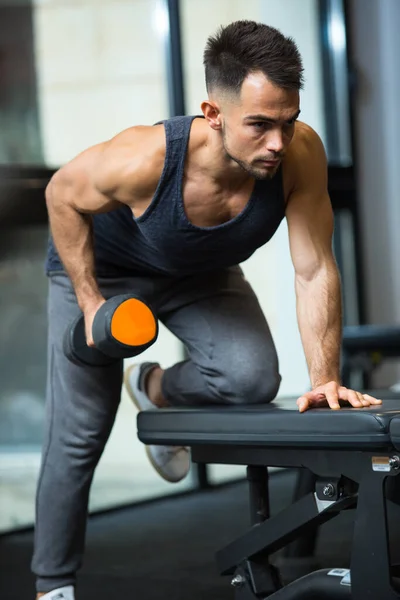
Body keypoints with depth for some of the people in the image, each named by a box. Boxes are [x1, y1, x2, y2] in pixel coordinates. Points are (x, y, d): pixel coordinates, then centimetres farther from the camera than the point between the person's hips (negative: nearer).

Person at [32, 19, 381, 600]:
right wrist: (91, 302, -23)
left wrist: (324, 377, -31)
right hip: (103, 268, -3)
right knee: (79, 436, -2)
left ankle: (154, 388, 12)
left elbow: (315, 270, -26)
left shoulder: (301, 154, -34)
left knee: (254, 379, -22)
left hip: (203, 274, 3)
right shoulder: (141, 159, -41)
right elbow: (62, 196, -20)